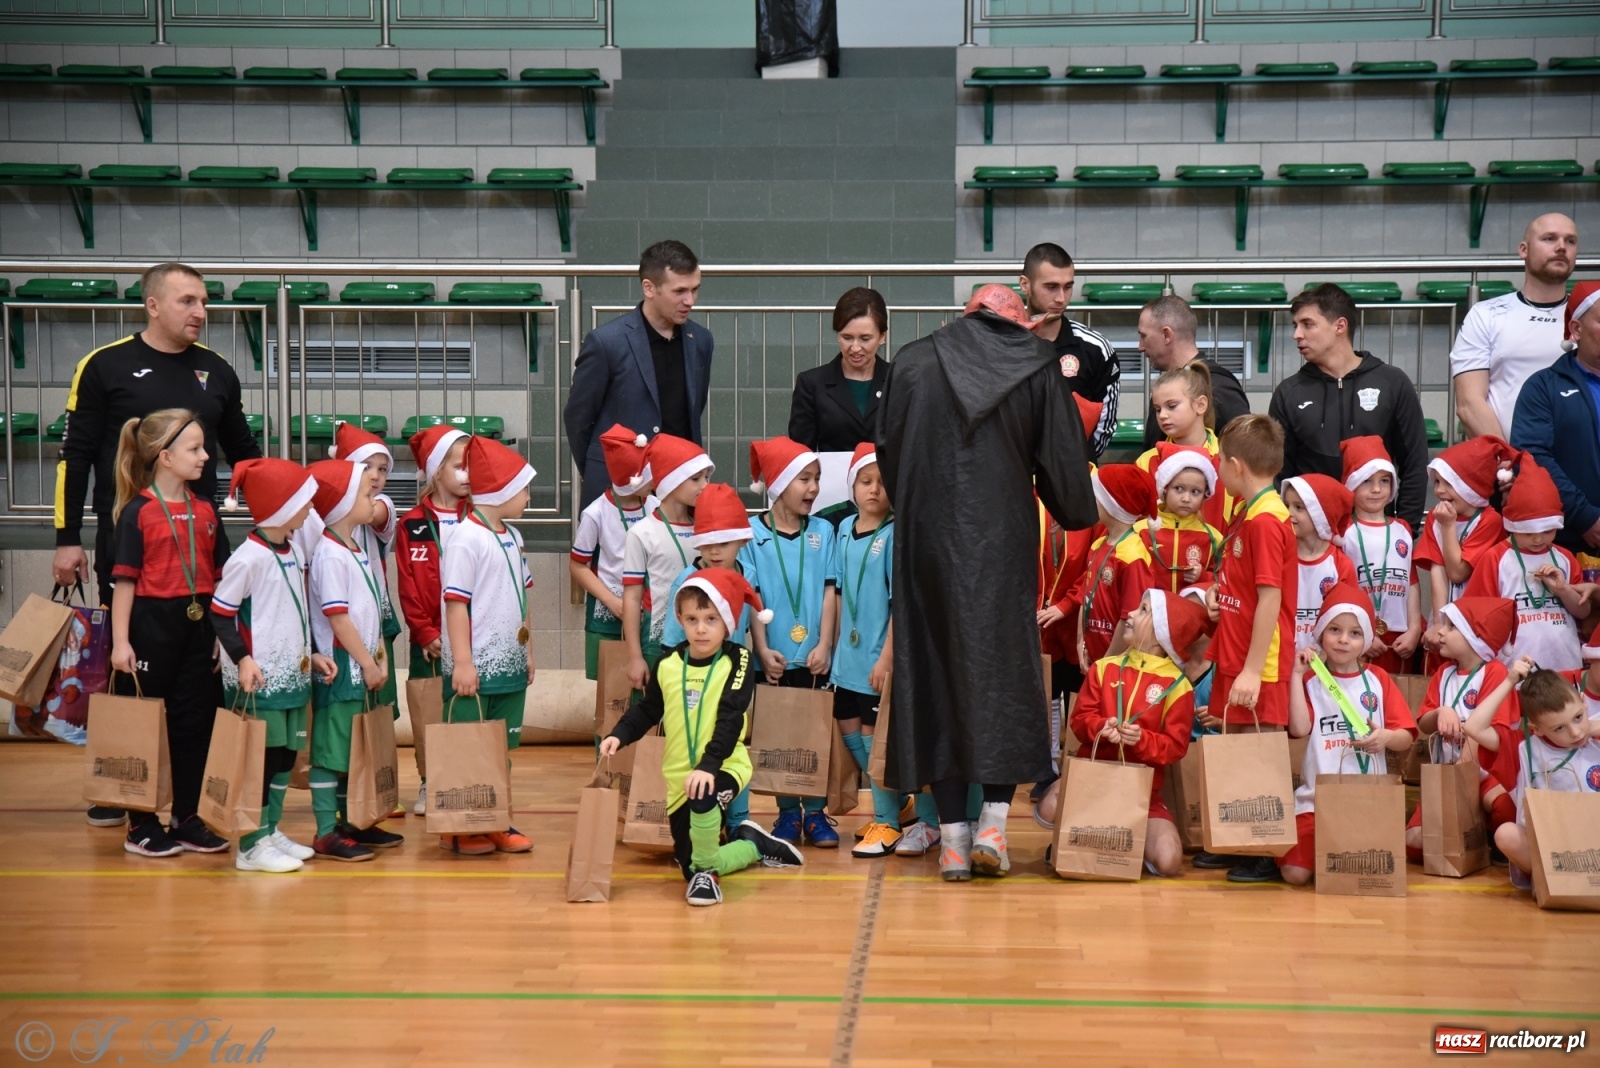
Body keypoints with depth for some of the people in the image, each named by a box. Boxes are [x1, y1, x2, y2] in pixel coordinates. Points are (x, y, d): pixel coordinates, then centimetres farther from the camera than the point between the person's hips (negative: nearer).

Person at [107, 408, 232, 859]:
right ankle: (141, 825, 14)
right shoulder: (137, 512, -7)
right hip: (151, 629, -5)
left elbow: (218, 575, 11)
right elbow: (125, 579, -9)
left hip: (198, 628, 5)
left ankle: (187, 819, 20)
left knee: (195, 722, 9)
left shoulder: (205, 510, 8)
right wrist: (120, 641, -13)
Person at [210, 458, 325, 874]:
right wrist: (242, 660, -20)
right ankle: (252, 844, 3)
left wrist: (311, 653, 17)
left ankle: (271, 830, 24)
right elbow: (220, 612, -13)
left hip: (292, 674, 9)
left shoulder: (293, 552, 11)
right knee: (260, 757, -4)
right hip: (258, 680, -9)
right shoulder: (249, 557, -15)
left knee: (285, 754, 13)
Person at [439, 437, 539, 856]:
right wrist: (462, 662, -19)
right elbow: (455, 602, -17)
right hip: (475, 669, -8)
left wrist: (527, 650, 17)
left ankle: (494, 823, 23)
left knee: (502, 749, 14)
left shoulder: (511, 537, 11)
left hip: (510, 665, 8)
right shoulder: (466, 538, -15)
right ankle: (459, 830, 10)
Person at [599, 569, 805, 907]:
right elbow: (646, 710, 13)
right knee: (690, 867, 7)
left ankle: (707, 872, -15)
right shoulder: (668, 664, 2)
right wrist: (619, 736, -4)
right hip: (679, 776, 5)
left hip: (724, 768, -5)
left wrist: (709, 765, -33)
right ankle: (753, 844, 35)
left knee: (703, 794, -40)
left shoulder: (738, 662, -11)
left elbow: (730, 720, -21)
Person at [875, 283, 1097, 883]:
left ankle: (953, 835, 6)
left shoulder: (911, 363, 8)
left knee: (936, 674, 6)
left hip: (927, 542, 1)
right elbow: (1063, 461, 4)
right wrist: (1075, 516, 21)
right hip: (1004, 541, -1)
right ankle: (993, 823, -2)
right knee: (1006, 672, 7)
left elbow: (886, 453, 11)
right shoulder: (1039, 367, 4)